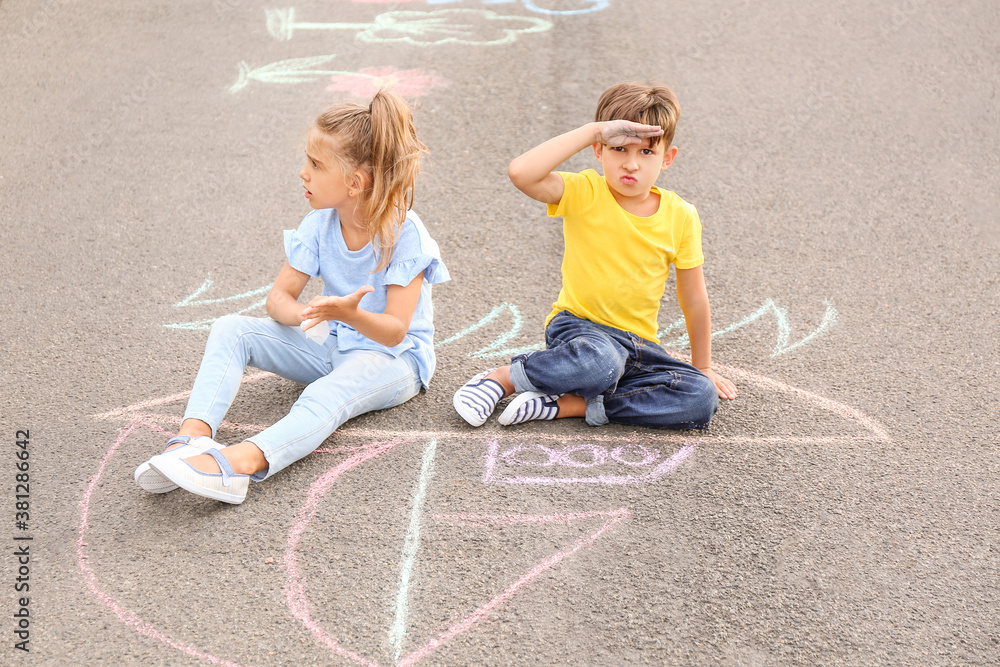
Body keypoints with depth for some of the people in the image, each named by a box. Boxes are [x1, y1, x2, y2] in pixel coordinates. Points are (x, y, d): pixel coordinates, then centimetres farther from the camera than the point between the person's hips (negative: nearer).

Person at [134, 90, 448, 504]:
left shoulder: (404, 234, -21)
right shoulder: (321, 224, -4)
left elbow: (394, 331, -23)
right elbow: (279, 296, -3)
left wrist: (350, 314, -45)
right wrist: (301, 313, -28)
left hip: (392, 357, -6)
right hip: (329, 344, 6)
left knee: (329, 394, -39)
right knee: (230, 330, -12)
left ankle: (240, 462, -62)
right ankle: (191, 437, -33)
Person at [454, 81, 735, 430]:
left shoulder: (681, 216, -2)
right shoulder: (584, 194, -10)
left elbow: (693, 296, 9)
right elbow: (521, 172, -30)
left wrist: (702, 368, 15)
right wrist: (592, 130, -27)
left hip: (638, 344, 4)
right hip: (577, 325, -4)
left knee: (702, 399, -20)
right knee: (600, 362, -39)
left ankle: (569, 405, -20)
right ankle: (502, 378, -12)